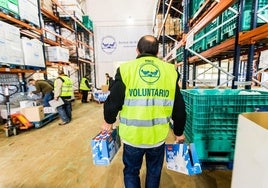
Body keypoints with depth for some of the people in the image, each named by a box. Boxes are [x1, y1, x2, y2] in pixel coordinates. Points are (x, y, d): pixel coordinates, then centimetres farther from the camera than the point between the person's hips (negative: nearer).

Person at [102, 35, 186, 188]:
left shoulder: (125, 69, -8)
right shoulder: (170, 71, -1)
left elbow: (113, 102, -6)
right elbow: (179, 108, 3)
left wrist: (109, 121, 14)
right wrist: (179, 132, 18)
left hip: (132, 135, -1)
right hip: (158, 135, 2)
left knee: (131, 171, 23)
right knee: (154, 172, 26)